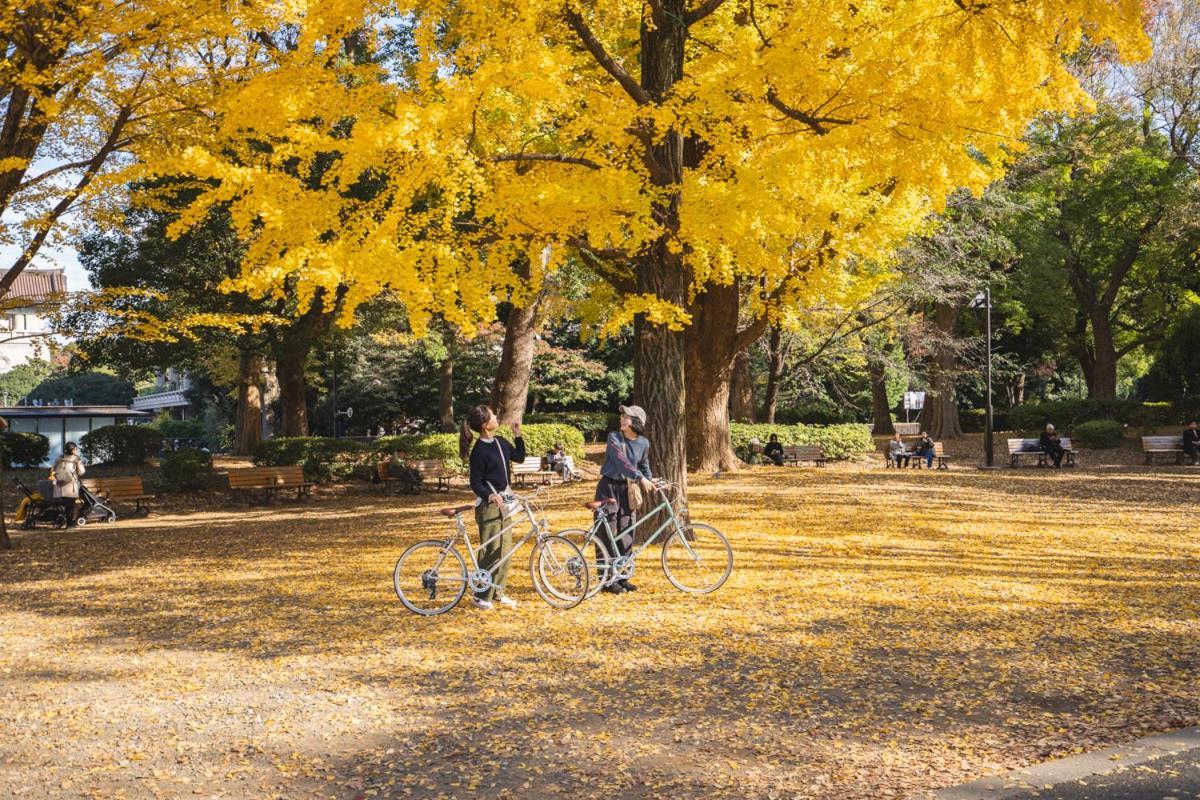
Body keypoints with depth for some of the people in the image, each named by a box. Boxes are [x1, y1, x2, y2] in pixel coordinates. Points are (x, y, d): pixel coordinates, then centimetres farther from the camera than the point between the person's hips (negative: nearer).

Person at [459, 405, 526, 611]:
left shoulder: (500, 442, 7)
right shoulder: (480, 451, -17)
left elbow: (519, 457, 16)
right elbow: (475, 483, -15)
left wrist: (517, 435, 6)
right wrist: (490, 495, -33)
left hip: (504, 500, 8)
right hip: (488, 504, -8)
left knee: (505, 548, 12)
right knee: (491, 550, -5)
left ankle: (498, 592, 22)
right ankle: (482, 596, 7)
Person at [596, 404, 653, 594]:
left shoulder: (643, 443, 1)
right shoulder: (614, 438, -13)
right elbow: (621, 461, -25)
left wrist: (650, 482, 4)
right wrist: (640, 478, -34)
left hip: (626, 489, 5)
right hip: (609, 488, -4)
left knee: (626, 534, 5)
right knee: (609, 535, -4)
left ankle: (621, 577, 16)